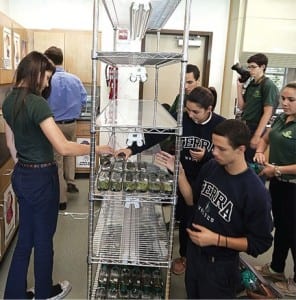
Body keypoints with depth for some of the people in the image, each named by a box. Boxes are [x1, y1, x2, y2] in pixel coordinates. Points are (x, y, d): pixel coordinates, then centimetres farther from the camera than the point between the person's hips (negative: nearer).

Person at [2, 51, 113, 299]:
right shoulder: (37, 103, -23)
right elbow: (63, 147, -28)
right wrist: (97, 149, -18)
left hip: (20, 176, 8)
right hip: (41, 178, -8)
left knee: (26, 236, 20)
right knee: (43, 238, 11)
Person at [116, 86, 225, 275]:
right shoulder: (181, 119, -10)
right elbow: (155, 135, -13)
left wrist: (206, 156, -25)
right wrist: (132, 149, -23)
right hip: (184, 180, 2)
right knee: (185, 220, 16)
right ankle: (184, 256, 39)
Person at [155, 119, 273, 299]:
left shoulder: (256, 192, -26)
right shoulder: (211, 167, -10)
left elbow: (261, 243, -18)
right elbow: (193, 200, 4)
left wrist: (216, 239, -25)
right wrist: (179, 172, -10)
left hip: (221, 265, -6)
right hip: (194, 252, 6)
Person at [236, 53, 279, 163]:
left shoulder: (268, 85, -11)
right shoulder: (250, 84, 9)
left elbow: (267, 113, -15)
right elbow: (241, 106, 11)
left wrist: (257, 136, -19)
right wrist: (240, 86, 1)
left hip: (255, 132, -7)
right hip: (244, 129, 7)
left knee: (251, 162, 1)